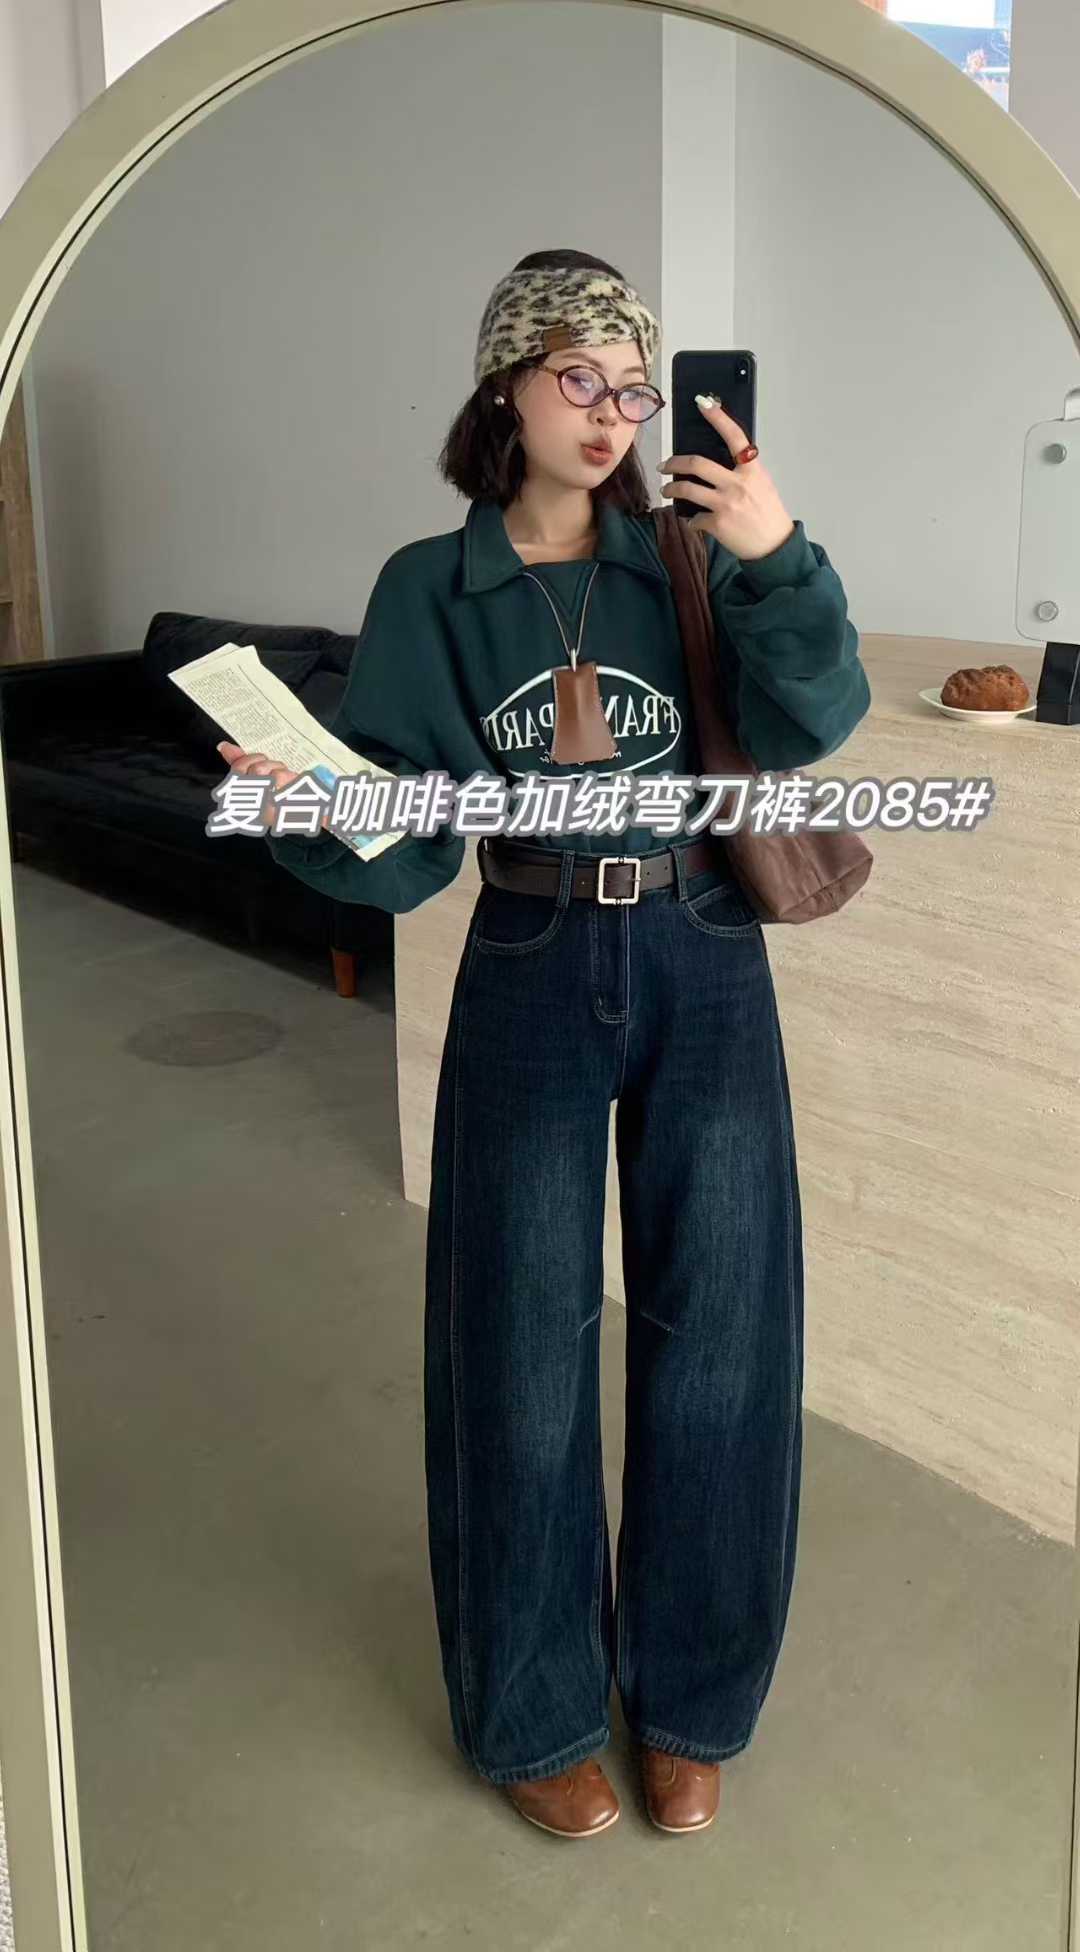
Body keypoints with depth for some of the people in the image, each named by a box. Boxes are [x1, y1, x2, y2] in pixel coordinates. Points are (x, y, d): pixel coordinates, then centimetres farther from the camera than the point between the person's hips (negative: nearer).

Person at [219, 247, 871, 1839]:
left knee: (712, 1336, 8)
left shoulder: (684, 560, 3)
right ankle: (537, 1709, 29)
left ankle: (688, 1693, 31)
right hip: (531, 985, -1)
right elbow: (406, 836, -4)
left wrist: (776, 559, -26)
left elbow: (810, 722, -11)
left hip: (704, 975, 2)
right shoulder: (429, 591, 1)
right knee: (526, 1347, 6)